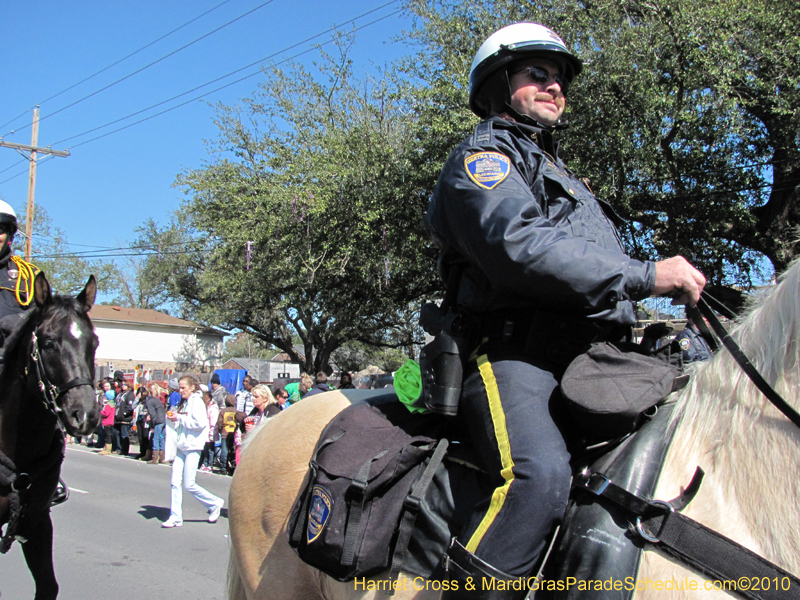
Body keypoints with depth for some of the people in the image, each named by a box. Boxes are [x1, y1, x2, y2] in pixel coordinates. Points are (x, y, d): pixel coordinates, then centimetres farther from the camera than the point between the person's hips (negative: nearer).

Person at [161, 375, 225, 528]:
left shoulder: (197, 402, -9)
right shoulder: (184, 403, 16)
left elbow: (200, 423, -21)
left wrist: (179, 418, -15)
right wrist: (173, 418, 7)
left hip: (192, 447, -8)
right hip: (181, 446, 8)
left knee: (189, 485, -5)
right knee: (175, 482, 1)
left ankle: (214, 503, 14)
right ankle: (175, 517, 6)